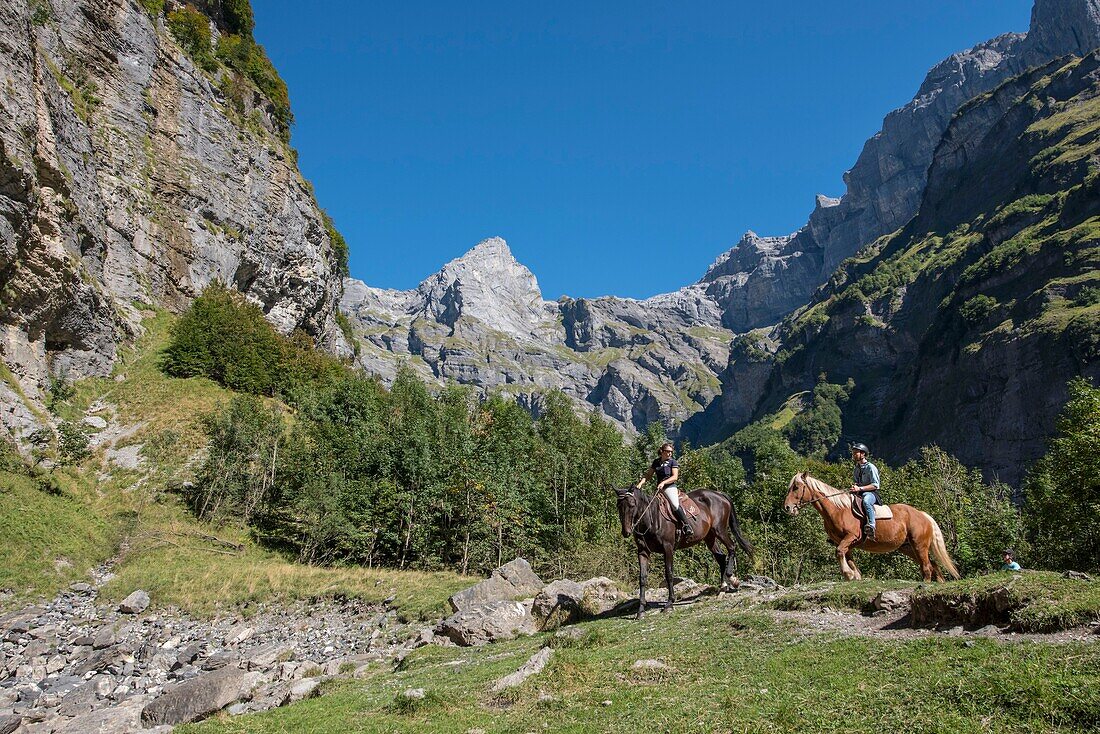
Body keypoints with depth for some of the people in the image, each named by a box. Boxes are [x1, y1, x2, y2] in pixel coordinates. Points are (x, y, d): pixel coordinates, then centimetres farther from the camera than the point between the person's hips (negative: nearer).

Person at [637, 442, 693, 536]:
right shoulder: (656, 462, 14)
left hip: (670, 487, -6)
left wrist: (663, 482, -20)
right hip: (659, 488, 6)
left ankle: (686, 526, -20)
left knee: (675, 505, -27)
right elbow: (648, 475, 17)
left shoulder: (673, 462, 1)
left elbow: (675, 477, -7)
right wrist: (641, 483, 1)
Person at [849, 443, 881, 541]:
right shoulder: (856, 469, 19)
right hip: (858, 494, 8)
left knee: (866, 501, -41)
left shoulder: (871, 467, -5)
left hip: (871, 493, -8)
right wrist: (853, 487, 5)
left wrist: (860, 488, -20)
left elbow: (875, 485, -11)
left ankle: (871, 526, -47)